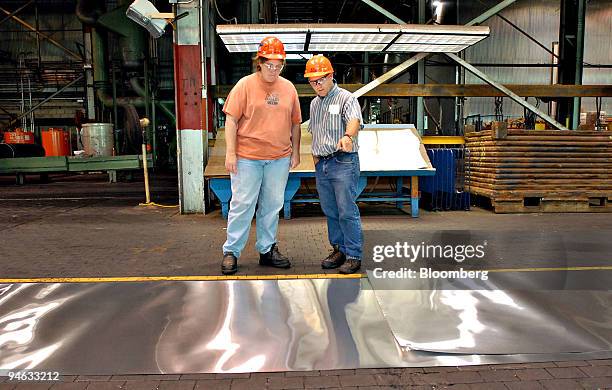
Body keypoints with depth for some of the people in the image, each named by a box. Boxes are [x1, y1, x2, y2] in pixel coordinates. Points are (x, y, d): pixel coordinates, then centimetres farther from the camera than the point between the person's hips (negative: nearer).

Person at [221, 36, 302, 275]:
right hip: (247, 157, -4)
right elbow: (231, 120, -5)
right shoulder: (245, 85, -3)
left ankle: (267, 250, 24)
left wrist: (295, 152, 12)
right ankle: (231, 252, 13)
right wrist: (230, 153, -11)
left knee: (272, 206, 11)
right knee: (242, 204, 0)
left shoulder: (288, 88, 9)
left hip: (279, 158, 4)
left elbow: (295, 123, 15)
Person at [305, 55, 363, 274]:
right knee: (330, 211, 12)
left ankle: (354, 256, 3)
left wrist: (348, 136, -48)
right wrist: (316, 157, 14)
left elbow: (354, 120, -27)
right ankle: (339, 249, 25)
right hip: (321, 165, 7)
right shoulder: (314, 104, 17)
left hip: (343, 162, -7)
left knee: (347, 212, -6)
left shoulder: (346, 98, -7)